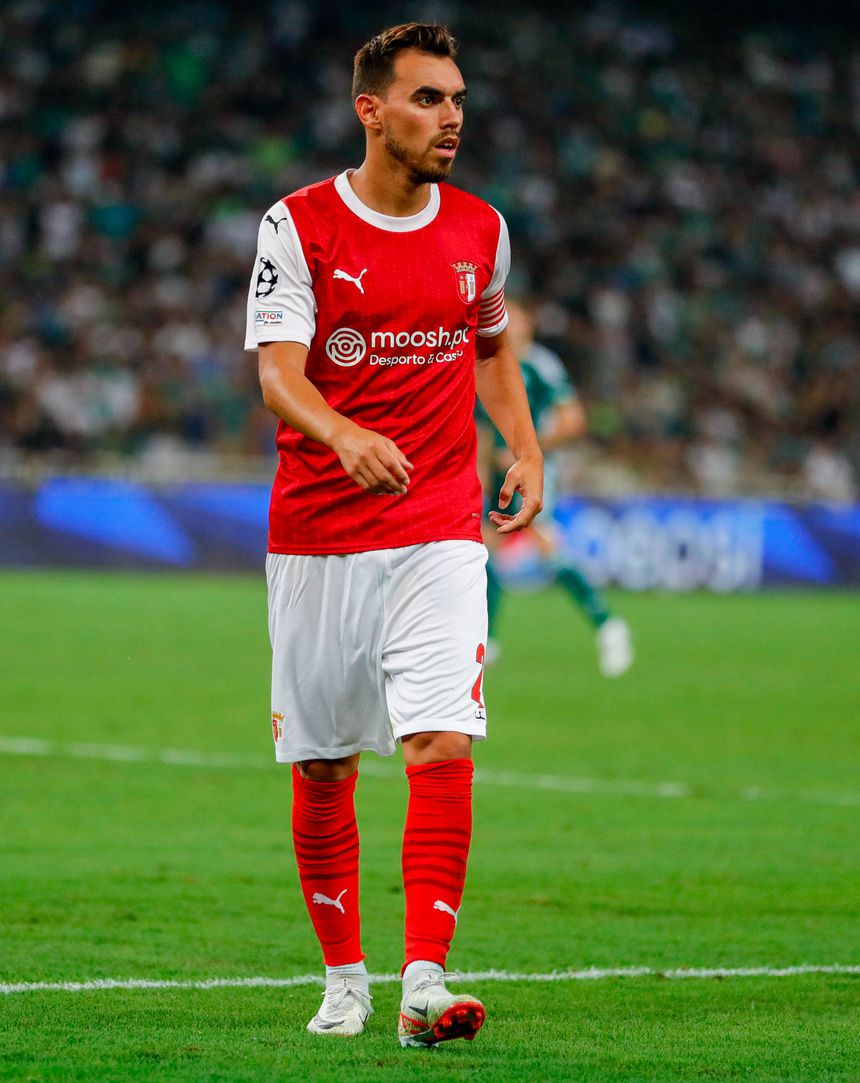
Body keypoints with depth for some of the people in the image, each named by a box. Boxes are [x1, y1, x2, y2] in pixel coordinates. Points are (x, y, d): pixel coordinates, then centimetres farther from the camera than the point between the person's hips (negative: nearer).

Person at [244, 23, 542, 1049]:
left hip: (440, 531, 1)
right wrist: (344, 434, -35)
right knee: (321, 764, 6)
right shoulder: (297, 225, -5)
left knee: (443, 744, -15)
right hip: (317, 532, -1)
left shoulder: (481, 228, 7)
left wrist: (525, 449, 11)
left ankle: (426, 984, -17)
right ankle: (343, 977, 22)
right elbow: (277, 374, -15)